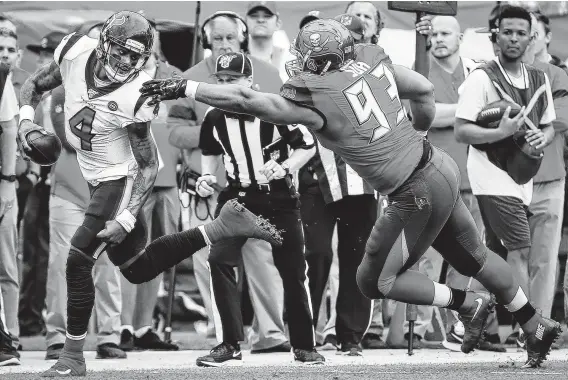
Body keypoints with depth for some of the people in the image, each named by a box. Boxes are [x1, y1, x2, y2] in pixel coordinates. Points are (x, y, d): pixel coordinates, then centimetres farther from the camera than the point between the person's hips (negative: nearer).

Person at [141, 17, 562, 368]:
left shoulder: (315, 98, -18)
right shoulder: (371, 58, 1)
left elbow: (244, 101, -17)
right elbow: (424, 90, 13)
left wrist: (183, 88, -13)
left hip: (417, 193, -8)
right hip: (439, 166, 8)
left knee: (378, 282, 8)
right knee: (474, 256, 24)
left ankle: (469, 305, 15)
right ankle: (537, 326, 34)